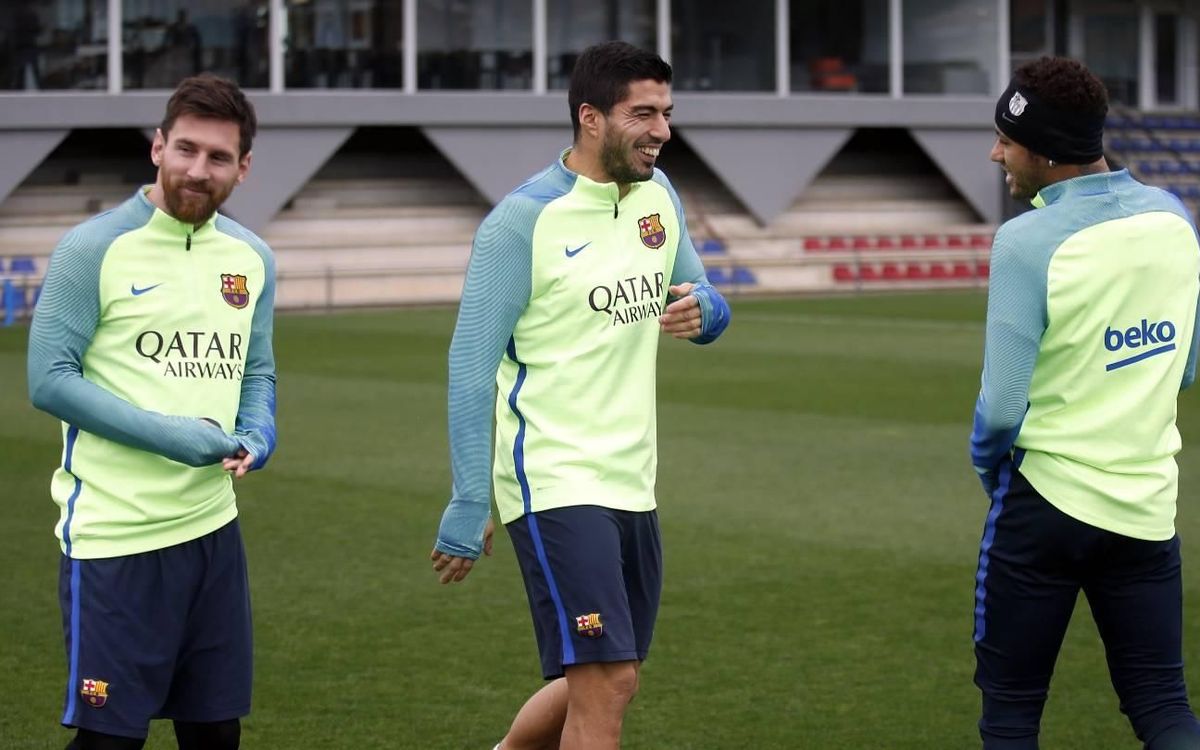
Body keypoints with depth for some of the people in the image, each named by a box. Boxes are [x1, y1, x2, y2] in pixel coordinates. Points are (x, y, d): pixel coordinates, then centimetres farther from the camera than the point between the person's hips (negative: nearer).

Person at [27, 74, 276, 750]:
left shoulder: (252, 258, 9)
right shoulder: (94, 249, -9)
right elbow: (49, 378, -12)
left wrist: (257, 436, -4)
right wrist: (166, 435, -19)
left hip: (214, 528, 6)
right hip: (113, 537, -6)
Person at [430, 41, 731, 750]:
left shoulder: (657, 192, 6)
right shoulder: (523, 219, -13)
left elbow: (704, 299, 16)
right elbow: (472, 364, -12)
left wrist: (703, 310, -10)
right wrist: (468, 508, -14)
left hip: (632, 484, 8)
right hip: (555, 485, -7)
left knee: (603, 681, 16)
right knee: (606, 681, -15)